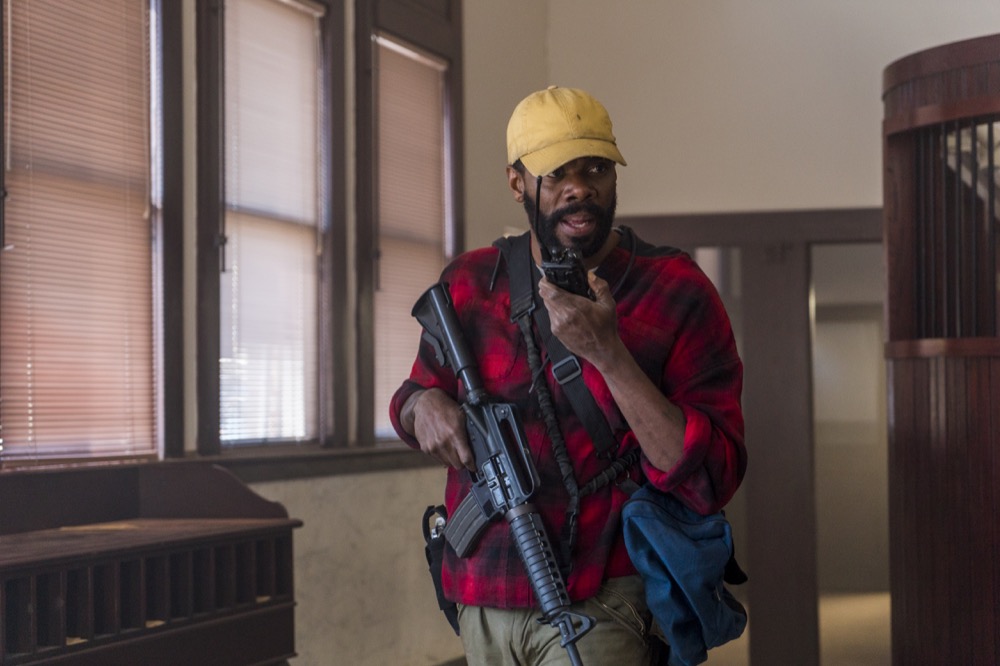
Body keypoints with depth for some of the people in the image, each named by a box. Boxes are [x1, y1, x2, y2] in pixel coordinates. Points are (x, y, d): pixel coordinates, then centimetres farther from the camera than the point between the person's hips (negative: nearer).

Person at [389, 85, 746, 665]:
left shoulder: (677, 292, -8)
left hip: (603, 610, -5)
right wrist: (422, 405, -2)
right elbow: (420, 386, 23)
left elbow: (712, 482, -16)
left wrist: (608, 354, -24)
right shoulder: (471, 284, 5)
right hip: (483, 605, 5)